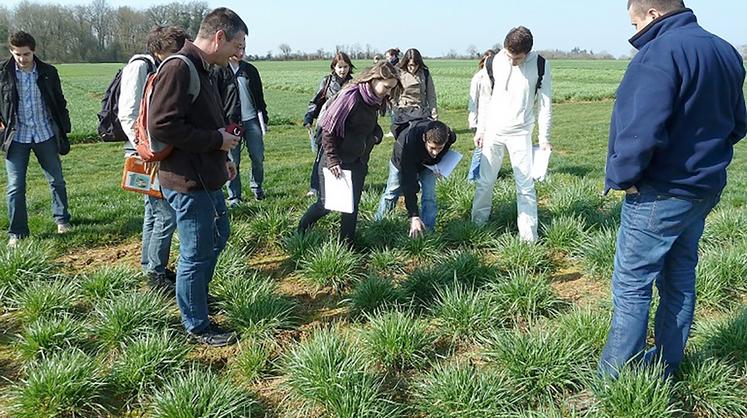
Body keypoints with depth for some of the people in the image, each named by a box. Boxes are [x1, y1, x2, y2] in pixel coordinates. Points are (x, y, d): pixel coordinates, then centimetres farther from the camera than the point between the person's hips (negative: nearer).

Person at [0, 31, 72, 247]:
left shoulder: (48, 72, -1)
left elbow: (59, 103, 8)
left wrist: (64, 130, 8)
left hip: (46, 134, 1)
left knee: (57, 181, 11)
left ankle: (62, 220, 31)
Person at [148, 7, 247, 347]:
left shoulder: (201, 70, 12)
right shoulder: (179, 68, -20)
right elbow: (161, 125, -27)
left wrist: (221, 159, 13)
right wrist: (215, 141, -20)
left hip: (207, 178, 11)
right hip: (188, 182, -11)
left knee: (218, 236, 26)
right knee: (195, 254, 2)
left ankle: (197, 295, 46)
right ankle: (197, 326, 20)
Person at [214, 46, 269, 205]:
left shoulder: (250, 70, 11)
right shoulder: (220, 72, -2)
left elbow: (259, 96, 16)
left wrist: (264, 118, 13)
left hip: (252, 120, 3)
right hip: (230, 122, -3)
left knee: (258, 158, 3)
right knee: (233, 162, 1)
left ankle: (256, 186, 27)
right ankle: (234, 197, 11)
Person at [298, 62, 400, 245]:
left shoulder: (374, 101, 3)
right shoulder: (351, 97, -21)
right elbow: (328, 129, -19)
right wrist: (332, 160, -20)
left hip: (358, 162, 7)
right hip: (336, 162, -7)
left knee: (352, 206, 8)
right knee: (326, 203, 3)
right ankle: (300, 231, 28)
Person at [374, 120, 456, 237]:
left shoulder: (450, 136, -36)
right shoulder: (409, 144, -48)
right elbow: (409, 185, -45)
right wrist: (414, 216, -48)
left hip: (427, 164, 3)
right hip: (401, 162, -2)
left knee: (429, 196, -12)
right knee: (391, 193, 9)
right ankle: (376, 223, 31)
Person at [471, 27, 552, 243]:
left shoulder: (540, 66, -8)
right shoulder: (496, 61, -2)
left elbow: (545, 105, -3)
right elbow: (487, 97, 6)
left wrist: (544, 137, -6)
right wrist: (480, 129, 6)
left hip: (520, 134, -2)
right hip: (493, 131, 2)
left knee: (525, 186, -2)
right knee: (484, 182, 8)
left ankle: (529, 237, 4)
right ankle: (477, 225, 22)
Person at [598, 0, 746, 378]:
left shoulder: (660, 53, -20)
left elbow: (641, 131, -29)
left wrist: (622, 176, -14)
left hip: (659, 195, -9)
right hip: (705, 189, 9)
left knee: (631, 284, 3)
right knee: (680, 278, 17)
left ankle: (615, 374, 13)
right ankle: (666, 366, 30)